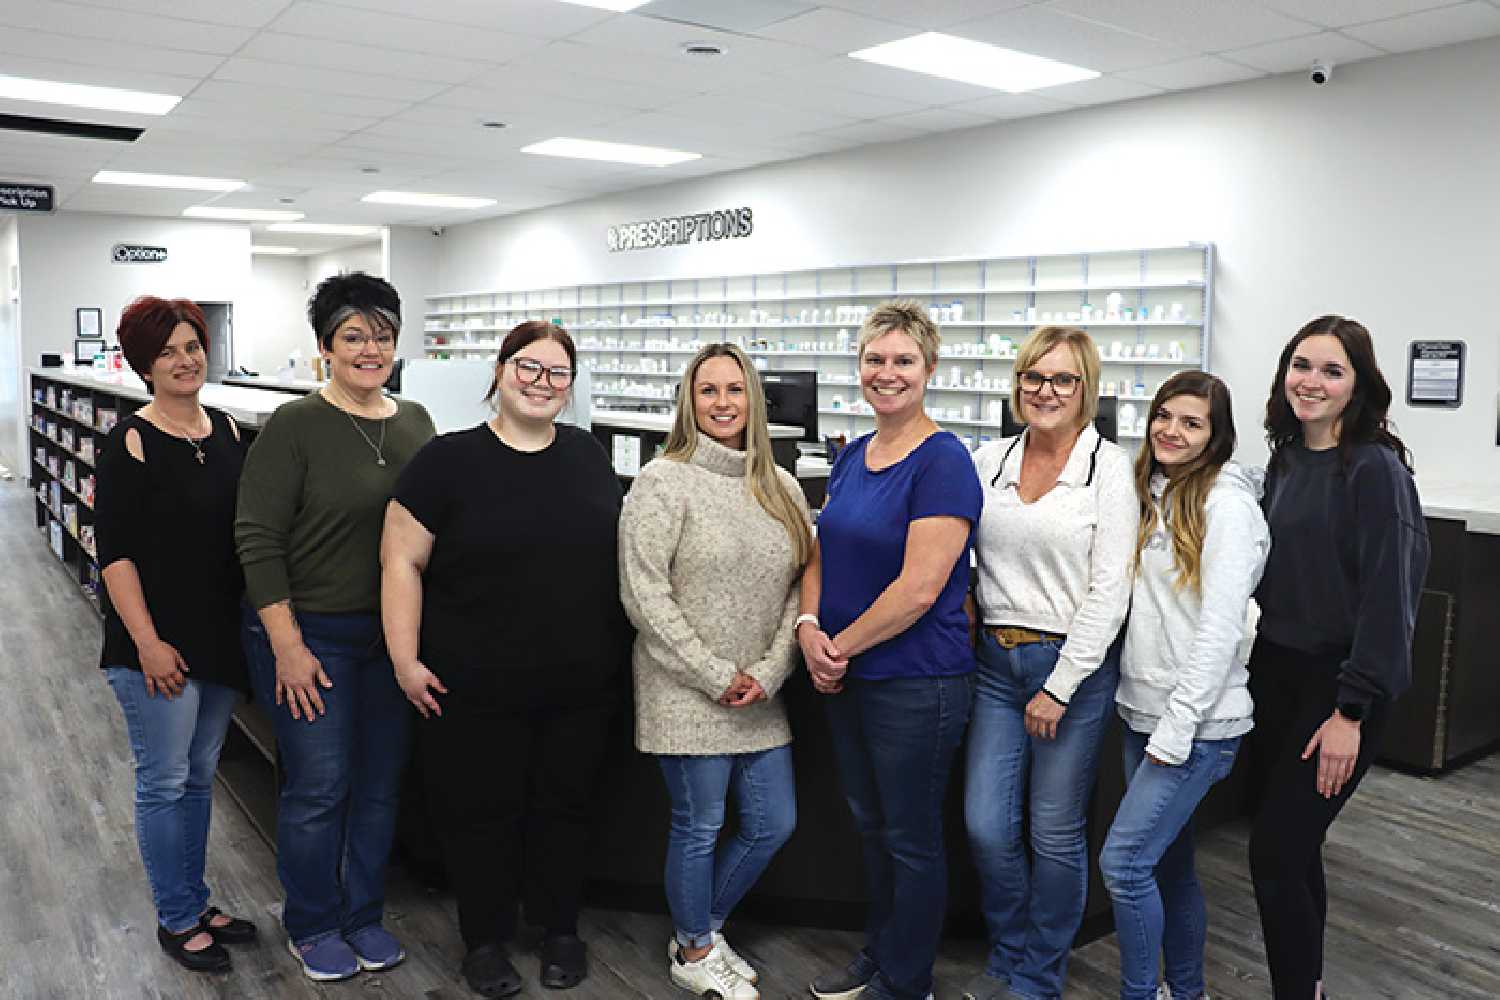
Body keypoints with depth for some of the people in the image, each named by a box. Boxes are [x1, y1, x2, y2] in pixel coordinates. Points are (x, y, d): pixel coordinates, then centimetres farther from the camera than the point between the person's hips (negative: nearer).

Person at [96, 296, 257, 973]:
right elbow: (115, 552, -13)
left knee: (200, 776, 17)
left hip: (223, 638, 6)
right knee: (164, 782, 5)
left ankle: (196, 904, 32)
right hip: (158, 648, -6)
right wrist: (146, 642, -17)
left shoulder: (229, 432, 6)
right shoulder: (131, 444, -11)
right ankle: (177, 919, 22)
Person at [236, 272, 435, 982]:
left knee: (380, 784, 14)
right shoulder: (295, 426, -11)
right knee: (319, 787, 4)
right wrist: (287, 645, -16)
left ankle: (364, 916, 33)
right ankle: (311, 927, 27)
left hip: (391, 633, 5)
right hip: (310, 633, -5)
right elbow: (257, 539, -13)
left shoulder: (415, 423, 5)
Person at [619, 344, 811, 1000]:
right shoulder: (663, 483, -9)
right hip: (687, 695, -6)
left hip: (760, 697, 6)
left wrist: (769, 672, -6)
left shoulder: (780, 489, 8)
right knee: (699, 827, 6)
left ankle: (705, 929, 36)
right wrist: (715, 676, -14)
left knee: (774, 824, 12)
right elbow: (644, 596, -14)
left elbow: (799, 587, 7)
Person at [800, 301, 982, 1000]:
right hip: (846, 677, 8)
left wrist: (842, 646, -14)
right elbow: (822, 554, 12)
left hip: (916, 681, -7)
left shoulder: (942, 461, -16)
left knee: (912, 838, 10)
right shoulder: (851, 456, 7)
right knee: (869, 825, 22)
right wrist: (809, 627, -6)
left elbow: (919, 588, -22)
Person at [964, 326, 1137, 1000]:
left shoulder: (1109, 467, -6)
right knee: (986, 826, 6)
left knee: (1056, 835, 7)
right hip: (997, 661, 4)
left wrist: (1058, 688, -12)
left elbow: (1109, 589, -10)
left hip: (1074, 665, -4)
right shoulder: (989, 462, 6)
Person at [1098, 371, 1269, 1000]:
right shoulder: (1152, 495, 11)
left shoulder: (1226, 503, -12)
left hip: (1197, 723, -7)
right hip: (1142, 712, 7)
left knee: (1123, 862, -8)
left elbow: (1219, 630, -17)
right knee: (1169, 863, 16)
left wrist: (1177, 727, -18)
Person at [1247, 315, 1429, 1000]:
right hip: (1273, 675, 7)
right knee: (1291, 848, 15)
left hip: (1337, 685, -7)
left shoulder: (1375, 468, -14)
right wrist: (1256, 663, 13)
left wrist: (1352, 711, -19)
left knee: (1275, 853, -7)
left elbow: (1388, 595, -17)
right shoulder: (1285, 460, 8)